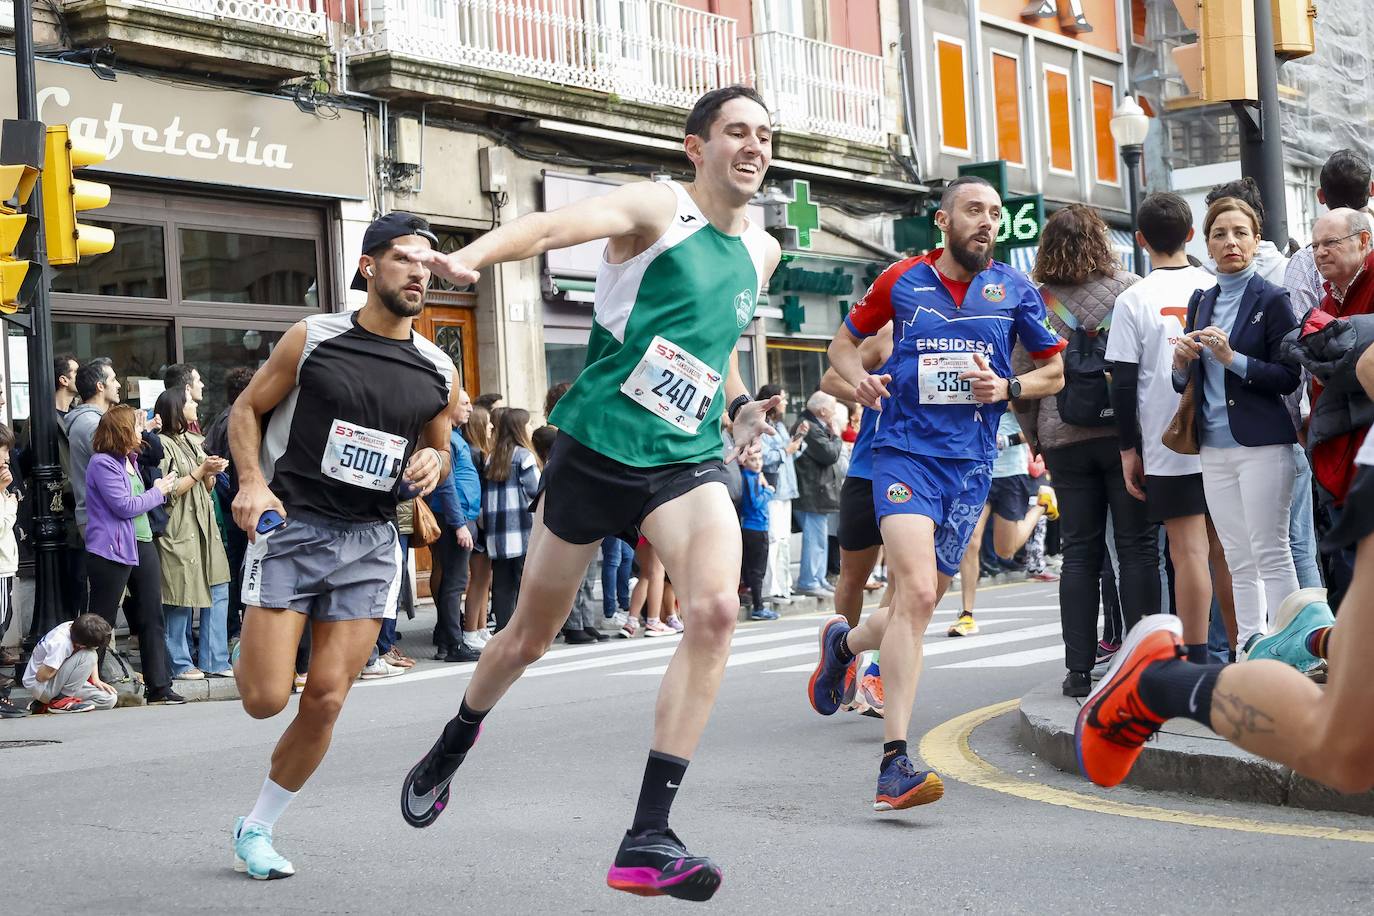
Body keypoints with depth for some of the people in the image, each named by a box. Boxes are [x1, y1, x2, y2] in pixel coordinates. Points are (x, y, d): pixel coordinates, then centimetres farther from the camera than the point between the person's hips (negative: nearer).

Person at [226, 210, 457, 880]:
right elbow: (247, 409, 5)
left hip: (370, 541, 3)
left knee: (325, 700, -4)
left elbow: (440, 450, 21)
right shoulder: (312, 339, -3)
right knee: (265, 699, -9)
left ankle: (256, 829, 16)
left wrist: (432, 462, -4)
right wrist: (252, 482, -11)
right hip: (291, 526, -3)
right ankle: (253, 642, 30)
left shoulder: (439, 373, 6)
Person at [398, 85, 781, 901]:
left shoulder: (761, 250, 11)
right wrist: (472, 256, -46)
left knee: (717, 608, -24)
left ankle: (649, 839, -22)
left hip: (688, 460, 4)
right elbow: (554, 226, -28)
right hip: (597, 446, -4)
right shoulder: (659, 207, -8)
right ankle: (448, 755, 44)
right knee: (532, 635, 11)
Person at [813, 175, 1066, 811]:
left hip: (971, 461, 3)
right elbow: (843, 343, 18)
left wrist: (1007, 387, -5)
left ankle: (846, 642, 43)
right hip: (905, 451, -3)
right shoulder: (902, 281, 4)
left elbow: (1055, 371, 16)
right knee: (918, 592, -21)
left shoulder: (1014, 290, 8)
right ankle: (895, 763, -21)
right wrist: (859, 378, -4)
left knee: (917, 604, 8)